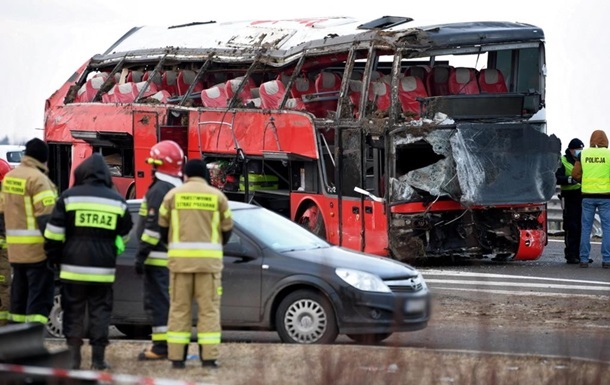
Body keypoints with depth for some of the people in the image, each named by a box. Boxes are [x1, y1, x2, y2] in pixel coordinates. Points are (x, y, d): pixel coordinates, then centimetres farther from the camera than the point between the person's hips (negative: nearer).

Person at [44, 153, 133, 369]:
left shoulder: (69, 197, -3)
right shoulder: (117, 201, 5)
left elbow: (53, 234, -3)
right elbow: (123, 236, 17)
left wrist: (55, 258, 9)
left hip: (74, 267, -1)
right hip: (103, 269, 1)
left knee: (73, 312, 5)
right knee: (100, 311, 7)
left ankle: (73, 357, 2)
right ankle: (98, 358, 5)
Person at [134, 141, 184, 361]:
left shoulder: (158, 191, -14)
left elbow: (152, 227, -20)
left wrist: (142, 254, -17)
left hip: (159, 258, -9)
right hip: (176, 257, 9)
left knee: (157, 301, -7)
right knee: (169, 301, 14)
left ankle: (160, 346, -10)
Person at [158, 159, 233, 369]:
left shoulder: (173, 195, 5)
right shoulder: (217, 196, 5)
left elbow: (162, 226, 9)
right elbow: (227, 228, 9)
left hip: (180, 257, 1)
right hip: (209, 259, -1)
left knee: (179, 308, 5)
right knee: (209, 308, 3)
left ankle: (177, 356, 2)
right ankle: (209, 356, -3)